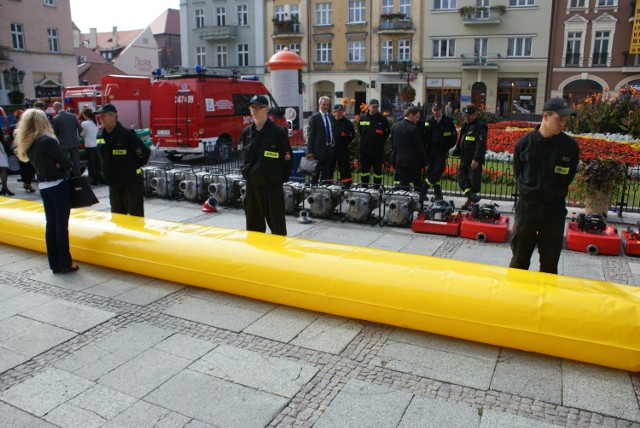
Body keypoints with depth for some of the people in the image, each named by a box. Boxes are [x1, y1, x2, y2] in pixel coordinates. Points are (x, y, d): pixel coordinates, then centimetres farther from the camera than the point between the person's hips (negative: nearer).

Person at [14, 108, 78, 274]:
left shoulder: (26, 144, 7)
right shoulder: (47, 141, -16)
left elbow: (38, 162, 10)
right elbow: (66, 162, -13)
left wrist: (55, 166, -2)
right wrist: (69, 167, 7)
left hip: (43, 187, 7)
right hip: (58, 185, -7)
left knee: (51, 224, 12)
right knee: (62, 225, 0)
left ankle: (55, 264, 18)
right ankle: (65, 263, 7)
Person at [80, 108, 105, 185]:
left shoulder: (84, 124, -12)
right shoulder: (96, 123, 5)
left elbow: (82, 135, -2)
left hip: (88, 147, -6)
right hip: (95, 146, 6)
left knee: (91, 164, 4)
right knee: (97, 163, 12)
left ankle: (94, 180, 12)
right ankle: (101, 179, 16)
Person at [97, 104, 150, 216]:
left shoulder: (127, 134, -14)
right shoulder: (102, 136, 7)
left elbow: (145, 153, -12)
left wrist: (134, 167, -1)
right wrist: (107, 173, 17)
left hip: (132, 182, -7)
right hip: (113, 183, 7)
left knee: (136, 216, -1)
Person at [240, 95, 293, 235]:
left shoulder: (279, 132, -9)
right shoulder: (246, 132, 7)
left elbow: (288, 160, -5)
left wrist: (279, 179, -3)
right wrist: (247, 172, 12)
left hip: (272, 186, -5)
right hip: (251, 185, 5)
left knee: (277, 227, 3)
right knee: (253, 226, 14)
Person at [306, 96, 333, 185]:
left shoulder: (331, 117, 11)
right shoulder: (314, 117, -6)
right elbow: (310, 135, -9)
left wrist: (333, 145, 8)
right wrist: (310, 151, -13)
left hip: (330, 148, 6)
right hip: (319, 148, -6)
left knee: (326, 173, 10)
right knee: (316, 172, 1)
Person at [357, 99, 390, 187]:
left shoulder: (382, 119, -3)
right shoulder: (362, 118, 4)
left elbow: (387, 133, 2)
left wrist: (380, 142, -3)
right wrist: (363, 141, 9)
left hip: (378, 150, -2)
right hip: (365, 149, 2)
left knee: (378, 169, 3)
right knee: (364, 169, 10)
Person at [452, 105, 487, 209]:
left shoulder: (480, 127, -13)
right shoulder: (465, 125, 15)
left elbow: (480, 145, -19)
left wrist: (476, 159, -24)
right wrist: (456, 152, 19)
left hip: (474, 160, -9)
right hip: (464, 159, 9)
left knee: (473, 181, -2)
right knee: (461, 177, 6)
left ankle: (471, 201, 6)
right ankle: (472, 196, 8)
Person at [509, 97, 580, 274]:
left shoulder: (570, 146, -5)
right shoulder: (524, 143, -5)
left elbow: (569, 176, 8)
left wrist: (556, 194, 9)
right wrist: (529, 193, 6)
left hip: (555, 210, 0)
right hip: (526, 207, 0)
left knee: (550, 263, 9)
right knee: (519, 259, 10)